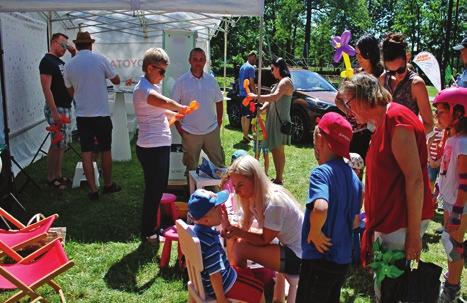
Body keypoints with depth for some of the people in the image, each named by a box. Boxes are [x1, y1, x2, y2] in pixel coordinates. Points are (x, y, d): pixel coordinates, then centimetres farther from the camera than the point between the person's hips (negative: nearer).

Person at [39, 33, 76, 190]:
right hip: (57, 109, -9)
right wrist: (54, 112, -23)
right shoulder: (47, 61, -11)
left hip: (66, 107, 9)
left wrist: (74, 53, 8)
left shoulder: (60, 62, 16)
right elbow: (46, 88, -18)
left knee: (62, 143, 12)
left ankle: (58, 175, 21)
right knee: (57, 144, -4)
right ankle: (50, 177, 6)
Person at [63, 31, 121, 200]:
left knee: (86, 153, 5)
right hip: (102, 114, -1)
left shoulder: (69, 65, 0)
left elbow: (71, 91, 11)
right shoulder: (100, 59, -7)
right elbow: (116, 80, 4)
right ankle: (108, 185, 24)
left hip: (82, 115, 2)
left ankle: (93, 190, 5)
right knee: (106, 151, 12)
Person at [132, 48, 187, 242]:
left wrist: (176, 113, 11)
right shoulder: (142, 88, -19)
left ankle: (153, 226, 35)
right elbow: (163, 102, -38)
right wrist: (180, 107, -20)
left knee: (159, 189, 20)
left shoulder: (152, 86, 14)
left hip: (160, 146, 10)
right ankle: (148, 232, 18)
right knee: (153, 191, 3)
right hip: (151, 148, -10)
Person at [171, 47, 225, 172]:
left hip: (212, 131, 3)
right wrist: (179, 127, -7)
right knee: (191, 167, 10)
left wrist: (219, 122, 5)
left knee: (220, 164, 12)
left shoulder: (211, 80, 4)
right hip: (190, 133, -2)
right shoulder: (181, 81, -5)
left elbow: (219, 102, 12)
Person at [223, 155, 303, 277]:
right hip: (284, 245, 9)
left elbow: (264, 240, -19)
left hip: (296, 257, -9)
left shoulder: (274, 201, -27)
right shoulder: (252, 196, -1)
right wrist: (228, 226, -23)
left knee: (240, 247, -16)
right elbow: (243, 227, -3)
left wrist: (239, 232, -32)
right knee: (235, 239, 1)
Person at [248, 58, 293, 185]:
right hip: (273, 119, 10)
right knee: (275, 149, 15)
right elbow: (270, 99, 17)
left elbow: (275, 97, -27)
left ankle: (279, 179, -1)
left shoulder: (286, 81, -12)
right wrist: (262, 108, -1)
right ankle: (278, 177, 23)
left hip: (280, 120, -10)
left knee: (278, 150, -6)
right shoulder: (280, 82, 20)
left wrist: (256, 97, -21)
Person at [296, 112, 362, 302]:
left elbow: (320, 208, -37)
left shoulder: (322, 172, -18)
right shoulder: (353, 176, 6)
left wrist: (315, 232, -21)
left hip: (319, 258, -8)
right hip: (343, 259, 8)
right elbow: (355, 220, 14)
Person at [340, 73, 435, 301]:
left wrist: (414, 234, -19)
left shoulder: (396, 118, -15)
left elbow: (415, 179, -20)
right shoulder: (382, 123, 16)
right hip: (388, 221, 10)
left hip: (402, 224, -10)